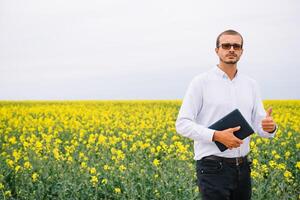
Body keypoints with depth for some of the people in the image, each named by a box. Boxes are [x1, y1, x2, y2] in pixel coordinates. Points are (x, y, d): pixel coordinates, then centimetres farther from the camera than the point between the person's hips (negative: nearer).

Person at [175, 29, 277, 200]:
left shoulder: (251, 85, 10)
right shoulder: (201, 82, -5)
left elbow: (259, 125, 10)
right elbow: (182, 125, -9)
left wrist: (270, 127, -15)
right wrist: (217, 136, -22)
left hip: (243, 167, 6)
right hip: (213, 167, -5)